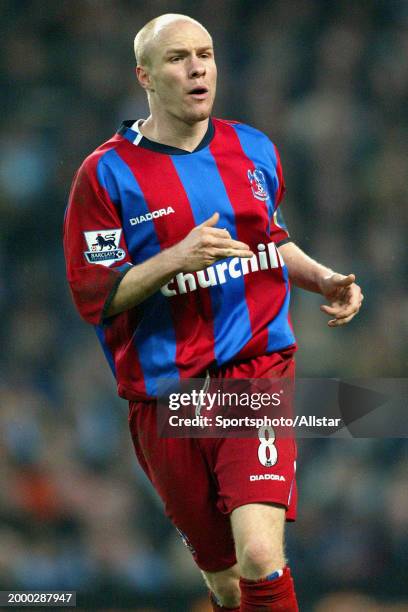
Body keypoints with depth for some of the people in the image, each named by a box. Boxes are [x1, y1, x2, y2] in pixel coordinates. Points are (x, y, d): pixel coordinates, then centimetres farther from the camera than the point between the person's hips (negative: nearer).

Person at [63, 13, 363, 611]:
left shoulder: (255, 151, 10)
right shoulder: (107, 173, -4)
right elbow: (93, 297, -8)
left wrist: (324, 279, 9)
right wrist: (177, 259, -21)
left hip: (258, 370, 1)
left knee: (259, 556, -20)